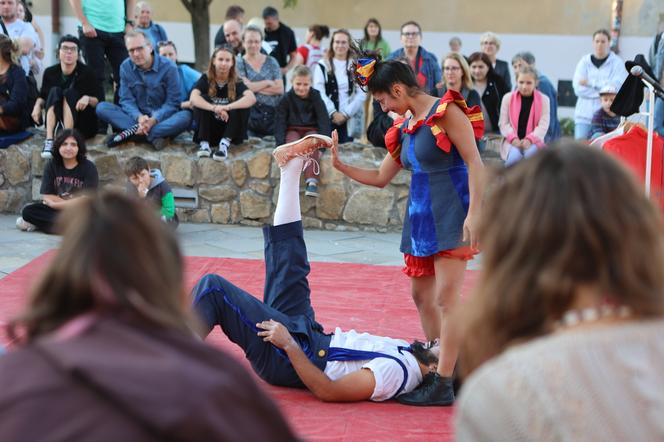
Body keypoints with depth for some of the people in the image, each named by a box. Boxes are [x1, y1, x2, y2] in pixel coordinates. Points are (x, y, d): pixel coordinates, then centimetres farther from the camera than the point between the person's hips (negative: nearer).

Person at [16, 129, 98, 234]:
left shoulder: (88, 167, -7)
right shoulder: (51, 165, 1)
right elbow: (46, 197, -4)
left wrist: (55, 204, -9)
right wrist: (72, 203, -14)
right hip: (56, 210, 2)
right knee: (27, 211, -22)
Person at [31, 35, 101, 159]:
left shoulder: (87, 73, -5)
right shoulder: (50, 72, 2)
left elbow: (99, 101, -5)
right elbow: (42, 97, 13)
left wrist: (88, 99, -26)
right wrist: (38, 105, -9)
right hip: (56, 123, 2)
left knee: (69, 93, -25)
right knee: (54, 91, -22)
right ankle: (49, 140, -38)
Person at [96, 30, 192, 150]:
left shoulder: (168, 67, -10)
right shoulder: (125, 67, -2)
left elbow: (172, 102, -11)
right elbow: (126, 100, -4)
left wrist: (154, 120, -28)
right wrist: (139, 117, -25)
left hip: (161, 119, -2)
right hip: (136, 117, 3)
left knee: (186, 116, -34)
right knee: (102, 107, -19)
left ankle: (133, 132, -31)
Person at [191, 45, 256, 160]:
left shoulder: (236, 82, -4)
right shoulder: (206, 79, -3)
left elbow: (252, 98, -24)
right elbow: (193, 98, -22)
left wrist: (227, 107, -38)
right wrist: (215, 108, -39)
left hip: (229, 132, 0)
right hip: (209, 131, 0)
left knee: (241, 102, -21)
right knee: (201, 100, -20)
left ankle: (225, 143, -30)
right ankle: (204, 143, -27)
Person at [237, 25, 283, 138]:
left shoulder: (271, 61, 12)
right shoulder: (239, 63, 6)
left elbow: (280, 89, 0)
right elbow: (244, 86, -10)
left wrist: (255, 87, -6)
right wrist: (268, 83, -1)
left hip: (273, 112, 2)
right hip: (251, 114, -2)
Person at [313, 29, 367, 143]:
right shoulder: (323, 66, 8)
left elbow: (361, 94, 2)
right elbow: (319, 93, -1)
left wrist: (346, 114, -8)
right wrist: (333, 113, -11)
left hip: (349, 119, 1)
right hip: (327, 118, -1)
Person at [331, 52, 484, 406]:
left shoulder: (446, 112, -9)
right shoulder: (404, 129, 13)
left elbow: (474, 163, -14)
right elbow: (380, 178, 20)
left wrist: (474, 213, -22)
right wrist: (339, 165, 11)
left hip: (450, 216, -9)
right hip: (420, 216, 9)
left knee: (445, 298, -11)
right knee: (422, 296, 12)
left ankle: (443, 386, -10)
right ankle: (439, 366, 24)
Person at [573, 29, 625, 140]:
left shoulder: (617, 62, 5)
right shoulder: (584, 62, 9)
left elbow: (618, 85, -9)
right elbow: (578, 88, -2)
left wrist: (591, 83, -8)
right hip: (584, 114, 2)